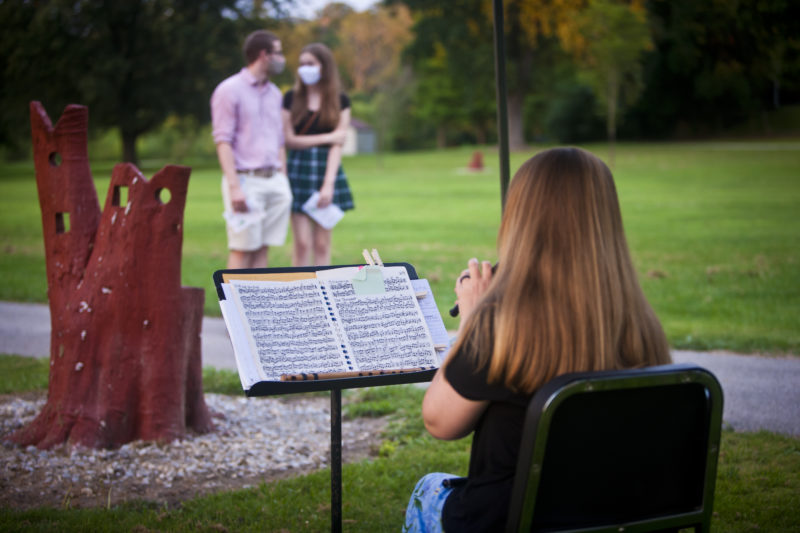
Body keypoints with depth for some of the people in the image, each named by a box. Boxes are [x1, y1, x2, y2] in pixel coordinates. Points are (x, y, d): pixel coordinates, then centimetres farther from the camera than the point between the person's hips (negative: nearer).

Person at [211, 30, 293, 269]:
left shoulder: (274, 93, 18)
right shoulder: (229, 90, -5)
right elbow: (223, 141, -10)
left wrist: (284, 181, 15)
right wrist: (234, 186, -18)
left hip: (274, 181, 7)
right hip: (246, 181, -7)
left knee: (262, 249, 5)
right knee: (242, 251, -7)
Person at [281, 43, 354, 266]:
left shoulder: (340, 101, 4)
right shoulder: (291, 98, 5)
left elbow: (337, 145, -3)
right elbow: (289, 139, -1)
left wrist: (328, 183, -12)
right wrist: (328, 137, -6)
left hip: (327, 170, 0)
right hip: (299, 171, 0)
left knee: (322, 244, 3)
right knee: (302, 243, -4)